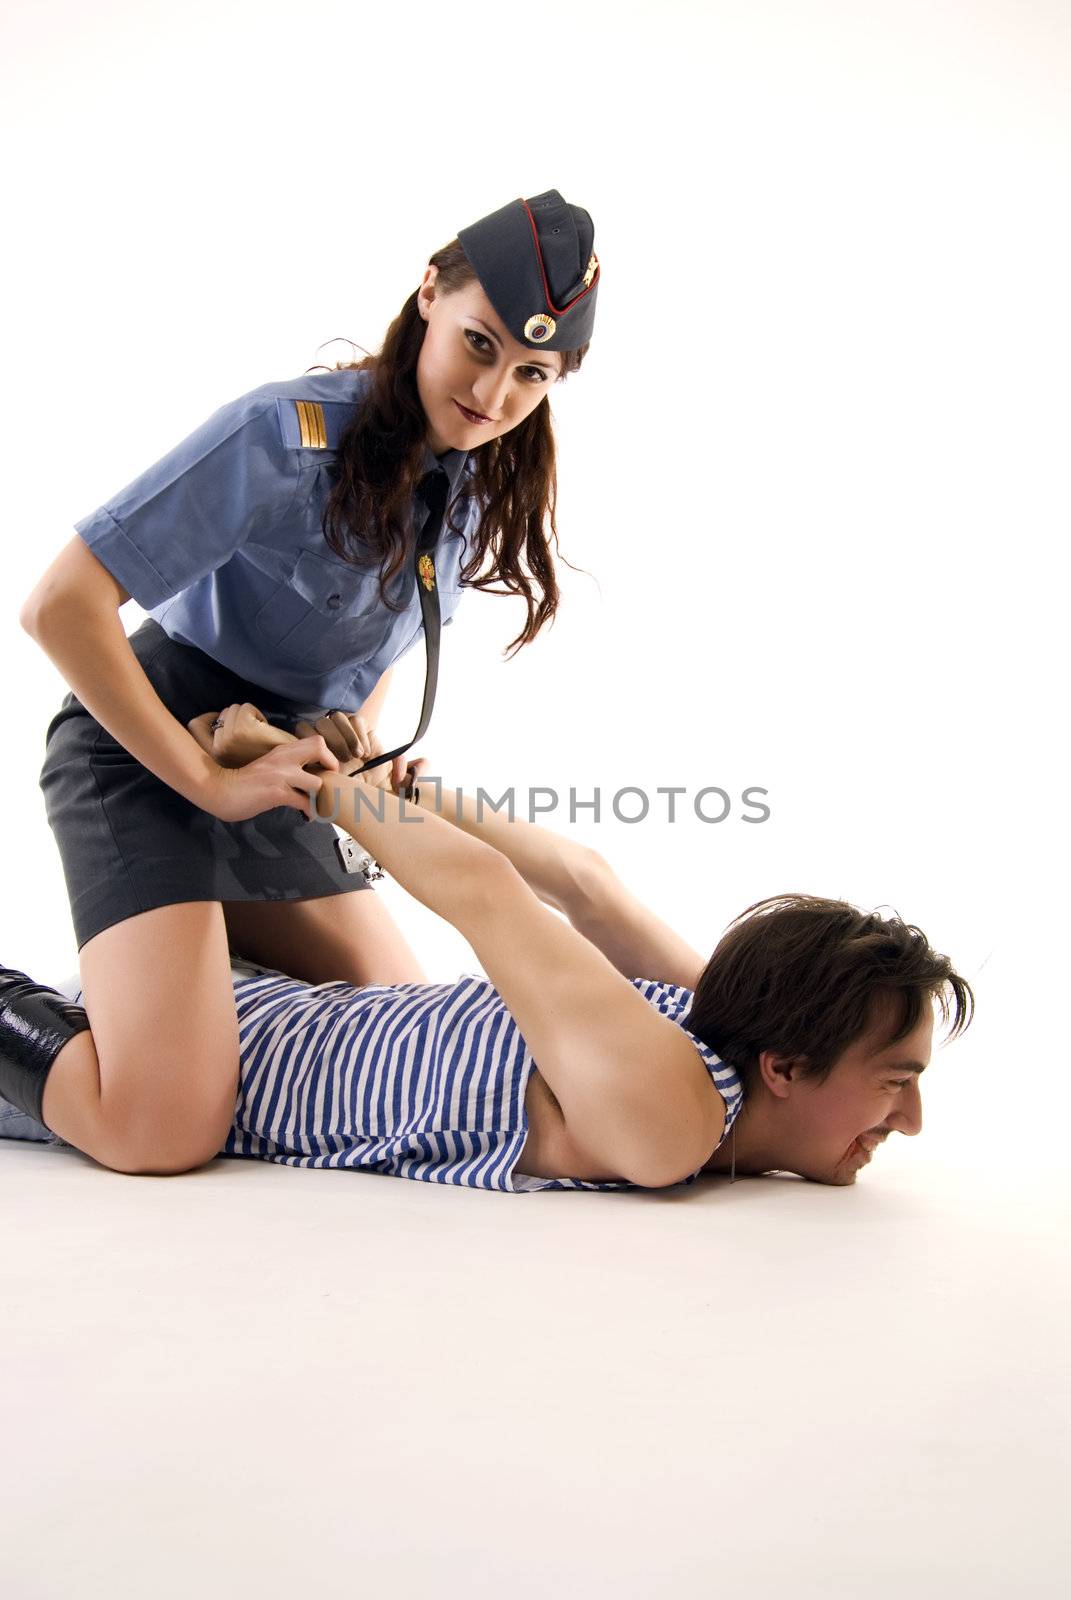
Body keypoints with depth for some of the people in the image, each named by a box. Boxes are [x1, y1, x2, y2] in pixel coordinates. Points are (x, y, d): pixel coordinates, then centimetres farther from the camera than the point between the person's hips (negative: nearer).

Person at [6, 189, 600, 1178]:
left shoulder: (486, 483, 2)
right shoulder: (287, 435, -21)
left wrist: (352, 756, 3)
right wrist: (210, 783, -23)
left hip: (279, 777, 8)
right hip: (144, 752, -7)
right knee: (166, 1132, -22)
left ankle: (185, 961, 24)